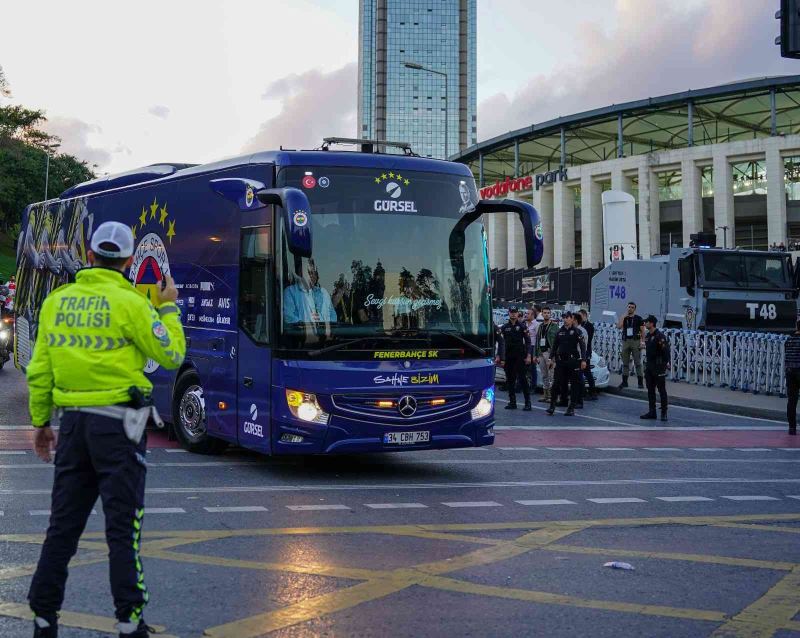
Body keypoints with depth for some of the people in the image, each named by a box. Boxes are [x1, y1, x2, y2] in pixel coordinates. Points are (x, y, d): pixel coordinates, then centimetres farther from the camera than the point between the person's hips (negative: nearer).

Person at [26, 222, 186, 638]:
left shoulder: (56, 301, 7)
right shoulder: (129, 303, -9)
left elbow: (39, 370, 10)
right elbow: (171, 356, -3)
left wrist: (40, 421, 19)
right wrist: (168, 308, 10)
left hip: (72, 420, 5)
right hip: (118, 423, -5)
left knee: (64, 523, 12)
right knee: (122, 526, 1)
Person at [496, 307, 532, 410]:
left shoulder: (522, 326, 2)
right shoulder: (504, 327, 11)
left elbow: (528, 341, -1)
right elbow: (501, 343, 10)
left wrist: (528, 355, -9)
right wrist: (500, 357, 5)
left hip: (519, 356, -4)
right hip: (508, 357, 4)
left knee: (522, 378, -8)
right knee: (510, 379, 6)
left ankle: (528, 402, -7)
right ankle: (512, 402, 12)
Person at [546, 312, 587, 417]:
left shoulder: (577, 331, -2)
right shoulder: (559, 332, 11)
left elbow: (583, 346, -7)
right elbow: (555, 346, 18)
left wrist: (583, 360, -14)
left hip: (573, 361, -4)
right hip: (561, 361, 4)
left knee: (575, 384, 1)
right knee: (557, 384, -2)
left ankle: (571, 408, 6)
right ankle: (552, 406, -1)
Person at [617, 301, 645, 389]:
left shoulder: (638, 318, 3)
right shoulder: (624, 318, 11)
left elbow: (642, 330, 1)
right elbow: (619, 326, -6)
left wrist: (643, 341, -9)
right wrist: (623, 316, -5)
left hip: (635, 341, -4)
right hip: (625, 341, 4)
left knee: (637, 362, -5)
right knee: (625, 363, 6)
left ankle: (640, 382, -4)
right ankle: (624, 382, 11)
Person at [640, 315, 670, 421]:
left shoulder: (659, 336, -15)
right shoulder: (648, 335, 12)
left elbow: (666, 349, -19)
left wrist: (666, 362, -21)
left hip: (658, 367, -9)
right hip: (649, 366, 9)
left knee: (662, 390, -2)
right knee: (650, 390, 10)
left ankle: (664, 413, 2)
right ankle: (652, 412, 16)